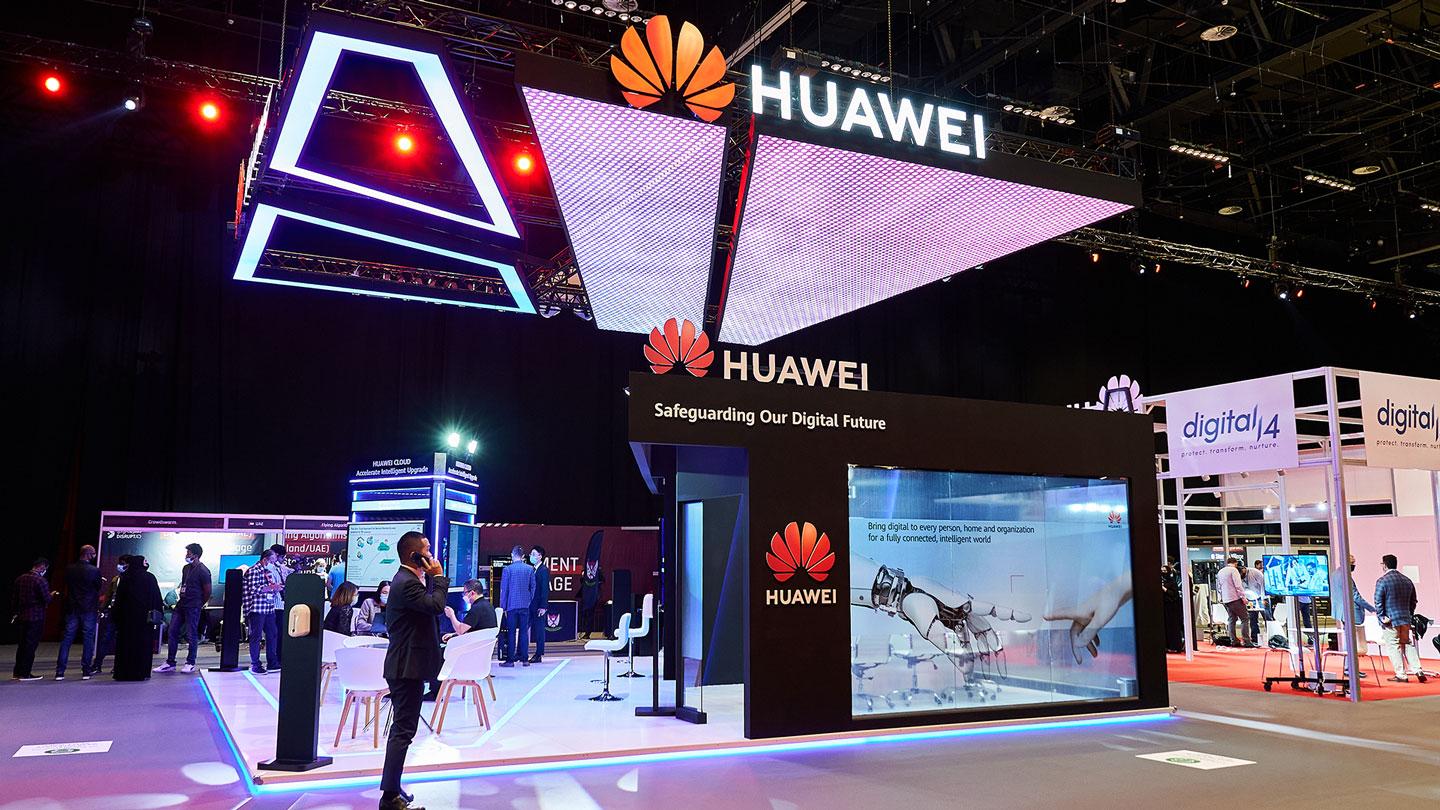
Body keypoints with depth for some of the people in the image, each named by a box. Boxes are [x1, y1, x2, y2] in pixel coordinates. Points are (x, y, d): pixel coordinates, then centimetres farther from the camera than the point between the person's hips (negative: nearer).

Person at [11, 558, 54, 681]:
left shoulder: (19, 579, 8)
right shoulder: (40, 580, -15)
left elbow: (13, 598, 13)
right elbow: (47, 599, -18)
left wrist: (17, 610, 23)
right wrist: (52, 595, 3)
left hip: (22, 616, 7)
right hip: (36, 617, -7)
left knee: (22, 644, 15)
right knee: (31, 644, 0)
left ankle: (17, 672, 19)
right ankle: (25, 674, 2)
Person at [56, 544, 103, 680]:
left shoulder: (69, 568, 1)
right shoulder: (94, 571, -12)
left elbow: (68, 585, 14)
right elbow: (98, 588, -2)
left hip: (71, 609, 4)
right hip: (89, 609, -4)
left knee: (66, 639, 8)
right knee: (88, 640, 4)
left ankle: (59, 672, 6)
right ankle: (86, 671, 6)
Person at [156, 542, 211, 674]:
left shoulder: (203, 571, -13)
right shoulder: (186, 568, 12)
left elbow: (207, 591, -8)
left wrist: (199, 605, 3)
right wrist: (180, 595, 15)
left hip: (193, 608, -8)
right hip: (180, 605, 8)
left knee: (192, 635, -1)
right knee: (172, 632, 7)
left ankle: (190, 664, 9)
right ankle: (170, 663, 15)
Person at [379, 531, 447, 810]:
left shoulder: (406, 579, 14)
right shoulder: (407, 583, -20)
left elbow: (428, 606, 18)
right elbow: (436, 605, -28)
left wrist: (430, 578, 10)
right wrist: (439, 577, -17)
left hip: (405, 664, 12)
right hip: (408, 666, -12)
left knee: (401, 728, 19)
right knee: (403, 730, -8)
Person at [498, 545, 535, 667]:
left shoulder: (507, 569, -6)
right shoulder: (530, 569, 2)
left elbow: (504, 589, -3)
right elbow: (533, 587, 7)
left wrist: (503, 606, 3)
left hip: (512, 604, -3)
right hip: (525, 605, 3)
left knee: (511, 632, 1)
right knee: (524, 631, 7)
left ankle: (510, 659, 2)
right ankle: (524, 659, 8)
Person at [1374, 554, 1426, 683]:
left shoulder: (1382, 581, -11)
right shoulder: (1407, 580, 10)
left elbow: (1378, 602, -14)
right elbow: (1413, 601, 15)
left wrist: (1382, 617, -8)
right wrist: (1409, 616, 20)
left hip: (1390, 620, -6)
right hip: (1405, 619, 6)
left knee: (1394, 647, 1)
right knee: (1407, 645, 16)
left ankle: (1401, 676, 3)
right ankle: (1418, 671, 9)